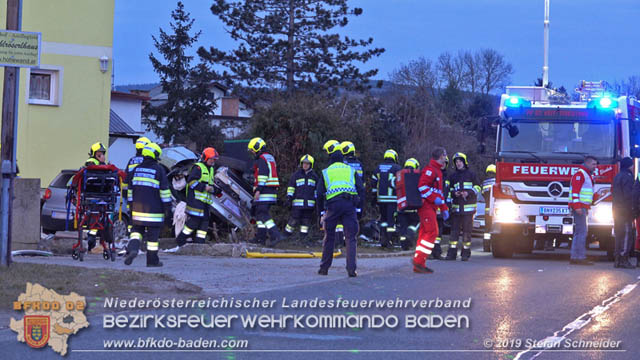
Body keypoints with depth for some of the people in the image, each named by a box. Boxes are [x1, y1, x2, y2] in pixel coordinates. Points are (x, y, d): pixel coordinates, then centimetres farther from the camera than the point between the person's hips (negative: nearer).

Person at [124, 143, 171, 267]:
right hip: (154, 209, -4)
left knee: (137, 230, 13)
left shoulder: (136, 169, 9)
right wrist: (167, 206, -1)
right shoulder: (159, 169, -7)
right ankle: (152, 260, 7)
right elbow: (164, 190, -7)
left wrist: (131, 205, 22)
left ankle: (132, 248, -14)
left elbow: (130, 189, 15)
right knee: (153, 234, 2)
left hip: (138, 208, 4)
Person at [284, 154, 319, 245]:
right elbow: (291, 187, 8)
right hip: (297, 202, -2)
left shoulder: (314, 176, 14)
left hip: (309, 203, 2)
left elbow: (316, 190, 19)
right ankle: (285, 237, 2)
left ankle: (304, 238, 6)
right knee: (293, 220, -7)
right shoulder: (296, 175, 8)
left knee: (306, 221, 2)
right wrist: (289, 198, -2)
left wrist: (316, 201, 14)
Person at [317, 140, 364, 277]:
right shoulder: (351, 170, 16)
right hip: (350, 204, 0)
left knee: (329, 236, 12)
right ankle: (351, 268, -9)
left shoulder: (326, 172, 15)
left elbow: (319, 194, 11)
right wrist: (358, 206, 13)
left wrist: (322, 212, 18)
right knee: (350, 237, 1)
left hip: (333, 205, 0)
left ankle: (324, 267, 17)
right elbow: (360, 189, 9)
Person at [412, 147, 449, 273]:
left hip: (430, 207, 10)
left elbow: (438, 192, 29)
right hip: (426, 205, -10)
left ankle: (419, 265, 7)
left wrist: (444, 208, 24)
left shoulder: (437, 171, 23)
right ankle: (419, 260, -19)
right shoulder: (430, 170, -10)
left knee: (425, 233, 7)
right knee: (432, 232, -16)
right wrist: (434, 198, -21)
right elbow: (422, 187, -21)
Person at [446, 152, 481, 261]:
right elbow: (449, 190, 20)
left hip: (468, 207, -2)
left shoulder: (471, 174, 6)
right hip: (456, 207, 2)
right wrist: (454, 193, -3)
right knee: (454, 230, -2)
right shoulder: (453, 176, 15)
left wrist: (469, 193, -11)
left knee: (467, 230, -2)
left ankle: (465, 253, 3)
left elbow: (478, 188, 6)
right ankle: (452, 253, -2)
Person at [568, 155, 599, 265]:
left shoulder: (587, 175, 22)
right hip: (579, 206, -11)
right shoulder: (580, 174, -10)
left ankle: (575, 258, 9)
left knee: (579, 233, 9)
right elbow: (575, 190, -18)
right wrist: (577, 206, -25)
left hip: (582, 208, 11)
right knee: (582, 232, -12)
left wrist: (586, 208, 23)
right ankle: (580, 257, -14)